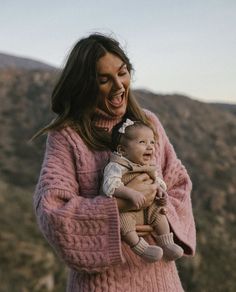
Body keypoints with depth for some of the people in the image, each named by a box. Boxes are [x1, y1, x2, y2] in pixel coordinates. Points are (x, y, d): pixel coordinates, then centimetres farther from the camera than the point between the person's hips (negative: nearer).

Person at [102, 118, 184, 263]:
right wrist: (131, 193, -43)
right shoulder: (116, 167, -17)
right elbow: (110, 186, -31)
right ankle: (140, 247, -29)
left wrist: (160, 190, -4)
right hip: (124, 211, -7)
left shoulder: (149, 167, 8)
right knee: (123, 218, -35)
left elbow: (159, 182, 21)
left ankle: (166, 244, 3)